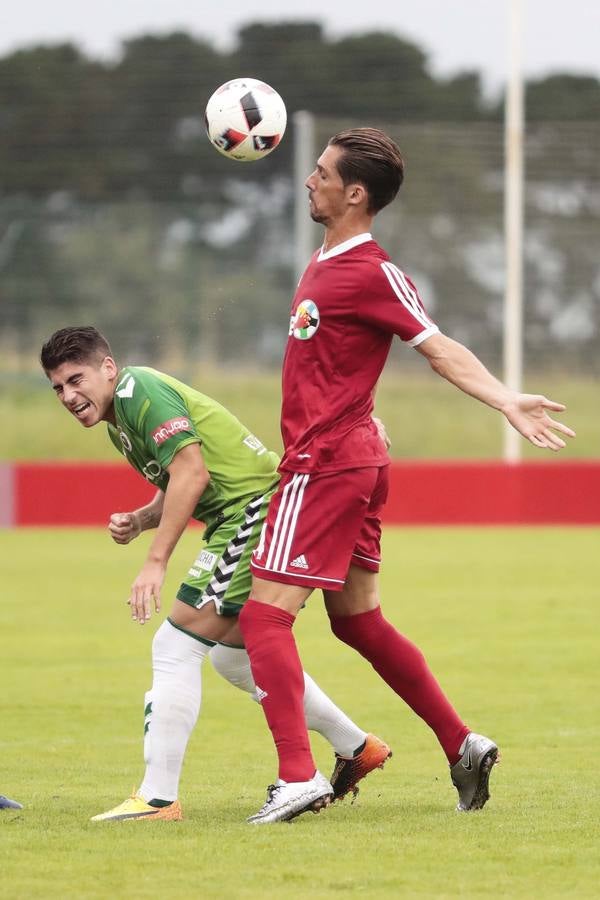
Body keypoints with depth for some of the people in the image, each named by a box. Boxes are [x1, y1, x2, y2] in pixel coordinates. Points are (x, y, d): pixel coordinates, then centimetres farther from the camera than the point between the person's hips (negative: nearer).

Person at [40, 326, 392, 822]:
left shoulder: (138, 389, -13)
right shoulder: (119, 421, 18)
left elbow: (192, 471, -23)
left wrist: (156, 562, -25)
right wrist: (138, 521, 3)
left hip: (257, 510, -11)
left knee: (176, 646, -12)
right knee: (232, 654, 25)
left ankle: (158, 797, -12)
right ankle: (357, 748, 34)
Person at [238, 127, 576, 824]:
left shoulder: (372, 272, -16)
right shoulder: (326, 259, 10)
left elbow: (437, 346, -19)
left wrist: (507, 402, -29)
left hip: (325, 466, -10)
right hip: (354, 458, 10)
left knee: (264, 616, -11)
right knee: (357, 621, 17)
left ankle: (298, 775, -16)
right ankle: (462, 746, 19)